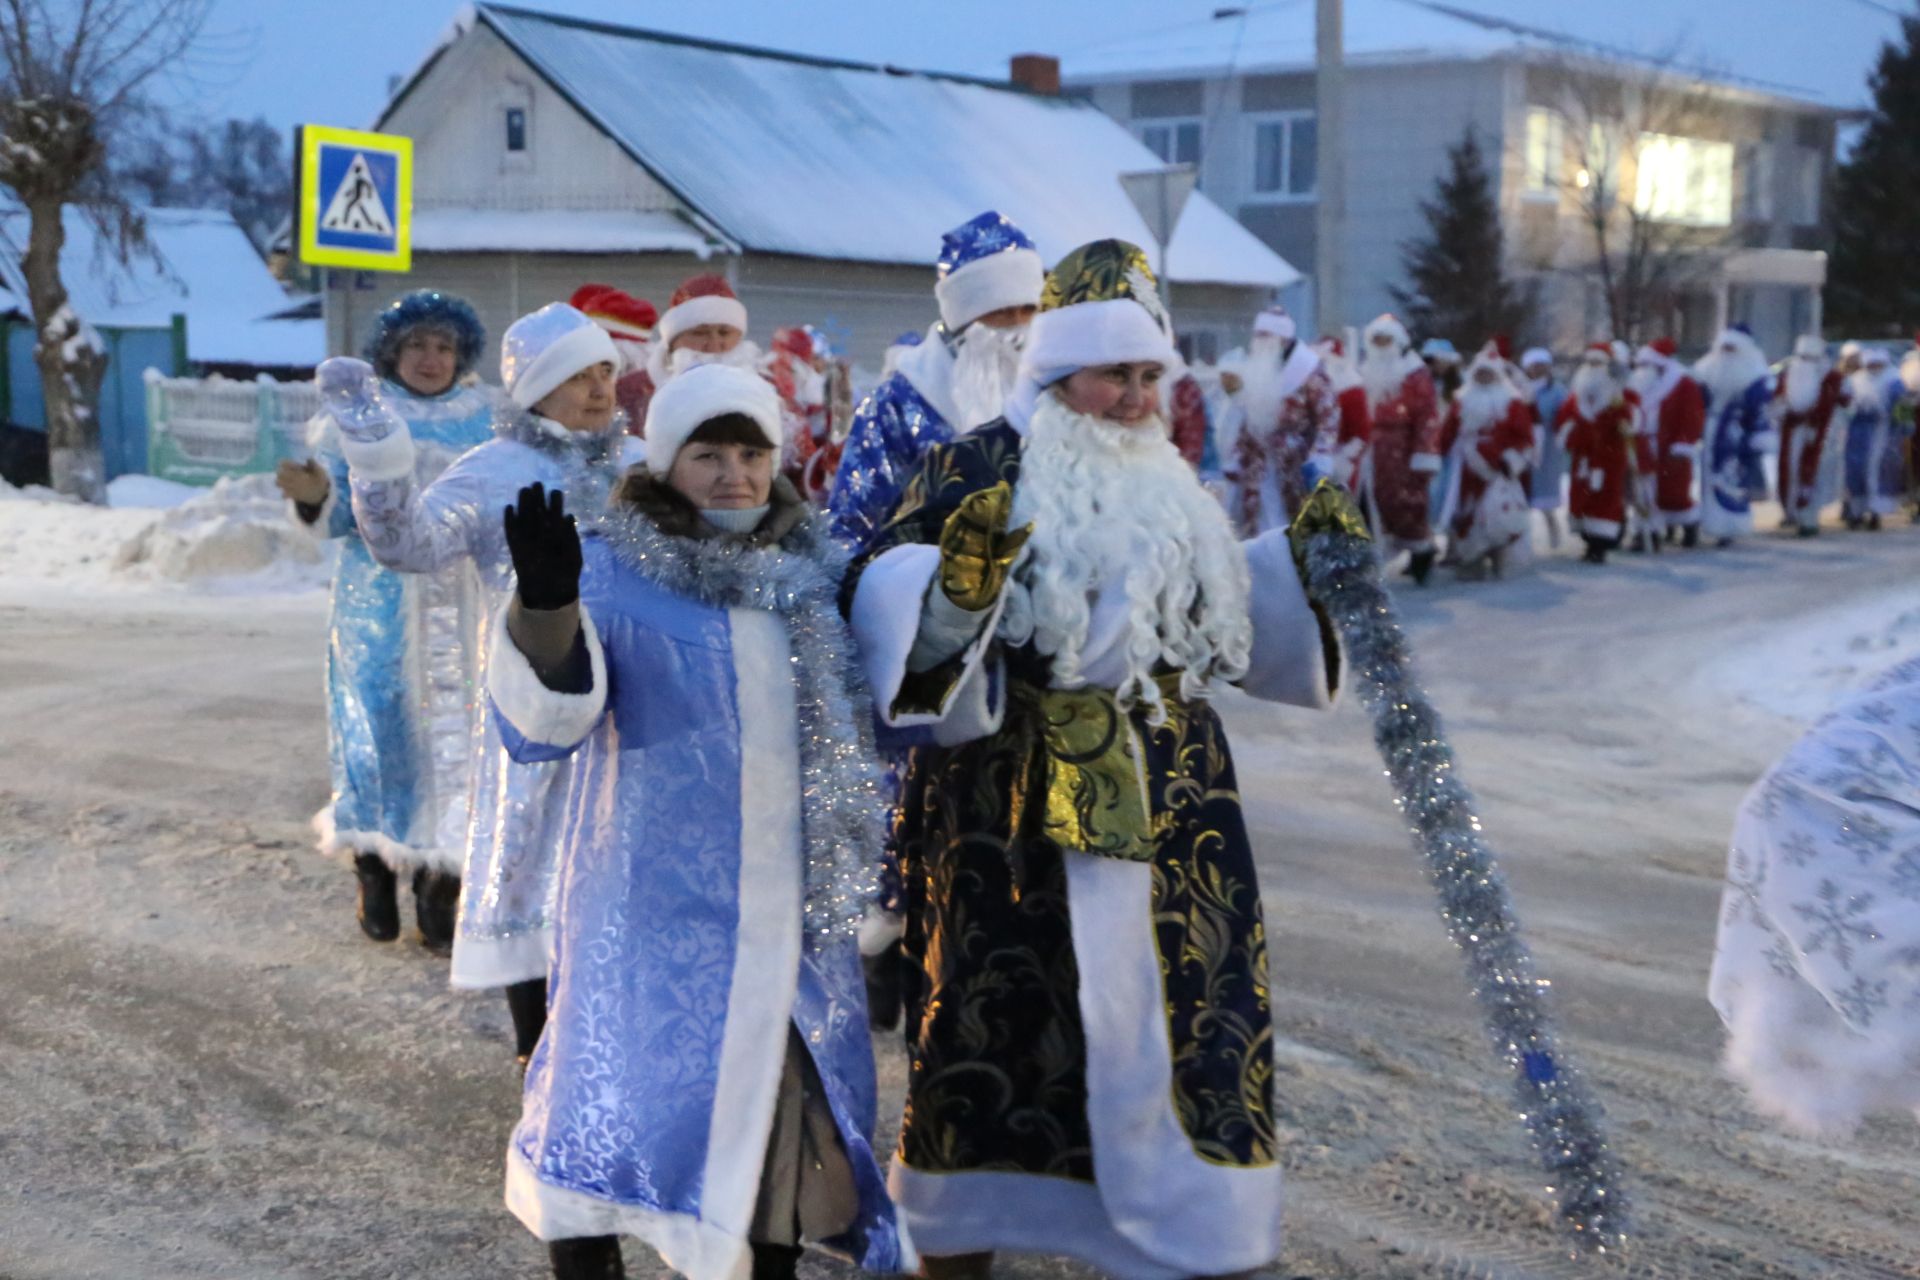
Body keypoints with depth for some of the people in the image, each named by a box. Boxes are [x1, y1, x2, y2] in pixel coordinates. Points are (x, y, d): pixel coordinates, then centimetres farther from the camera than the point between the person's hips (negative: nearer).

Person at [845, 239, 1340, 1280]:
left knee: (1175, 987, 8)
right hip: (1016, 789, -6)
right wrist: (957, 573, -34)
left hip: (1162, 785, 6)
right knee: (1003, 994, 0)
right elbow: (888, 593, -15)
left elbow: (1221, 615, 24)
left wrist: (1301, 557, 12)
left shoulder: (1164, 482, 14)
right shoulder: (981, 468, -6)